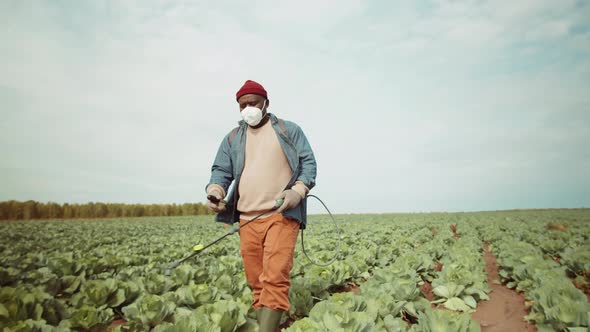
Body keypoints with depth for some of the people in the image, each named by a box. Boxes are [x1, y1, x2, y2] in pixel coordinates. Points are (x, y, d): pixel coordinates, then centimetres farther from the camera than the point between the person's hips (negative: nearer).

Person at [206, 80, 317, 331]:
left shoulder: (290, 130, 10)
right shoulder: (232, 138, 18)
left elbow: (309, 163, 6)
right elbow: (221, 170, 12)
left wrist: (299, 190, -13)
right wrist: (215, 190, -11)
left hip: (282, 215, -4)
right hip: (247, 219, 4)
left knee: (275, 279, -15)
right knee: (256, 281, 8)